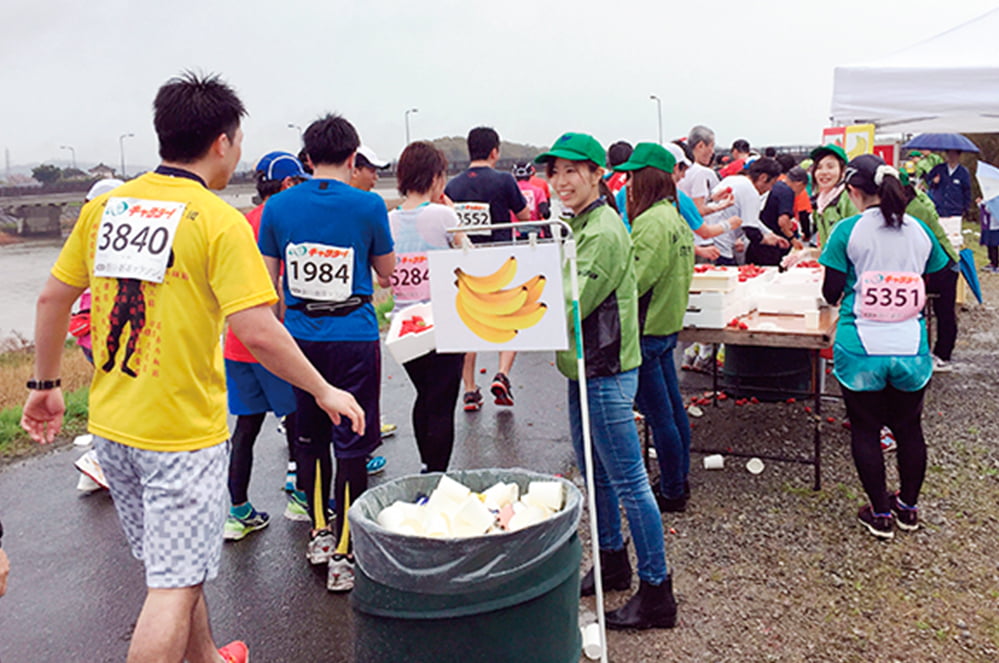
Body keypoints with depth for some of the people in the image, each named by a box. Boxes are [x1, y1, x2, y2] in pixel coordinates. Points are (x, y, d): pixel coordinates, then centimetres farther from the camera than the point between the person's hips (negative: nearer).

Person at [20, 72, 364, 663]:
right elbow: (258, 332, -22)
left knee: (176, 565, 24)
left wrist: (46, 384, 20)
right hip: (182, 431, -7)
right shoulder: (220, 220, -15)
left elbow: (52, 298, 8)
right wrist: (325, 392, -10)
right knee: (175, 585, 4)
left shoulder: (105, 206, 4)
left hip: (110, 423, 7)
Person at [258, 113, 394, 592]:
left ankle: (319, 534, 29)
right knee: (351, 443, 3)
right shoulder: (367, 205, -8)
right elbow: (386, 271, 6)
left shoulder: (278, 207, 1)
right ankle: (342, 556, 8)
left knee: (309, 437, 19)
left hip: (301, 335, 3)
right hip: (354, 336, -3)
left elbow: (268, 279, 6)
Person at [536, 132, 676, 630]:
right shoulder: (575, 224, 13)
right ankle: (612, 561, 37)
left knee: (628, 482, -2)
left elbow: (572, 303, -22)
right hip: (585, 367, 10)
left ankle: (656, 592, 9)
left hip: (607, 371, -10)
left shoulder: (603, 232, -18)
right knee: (596, 473, 20)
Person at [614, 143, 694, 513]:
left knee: (659, 417, 0)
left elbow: (632, 281, -24)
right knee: (673, 408, 18)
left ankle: (672, 493, 12)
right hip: (666, 325, 10)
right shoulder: (674, 217, 12)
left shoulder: (653, 222, -19)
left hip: (647, 330, -10)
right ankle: (679, 480, 31)